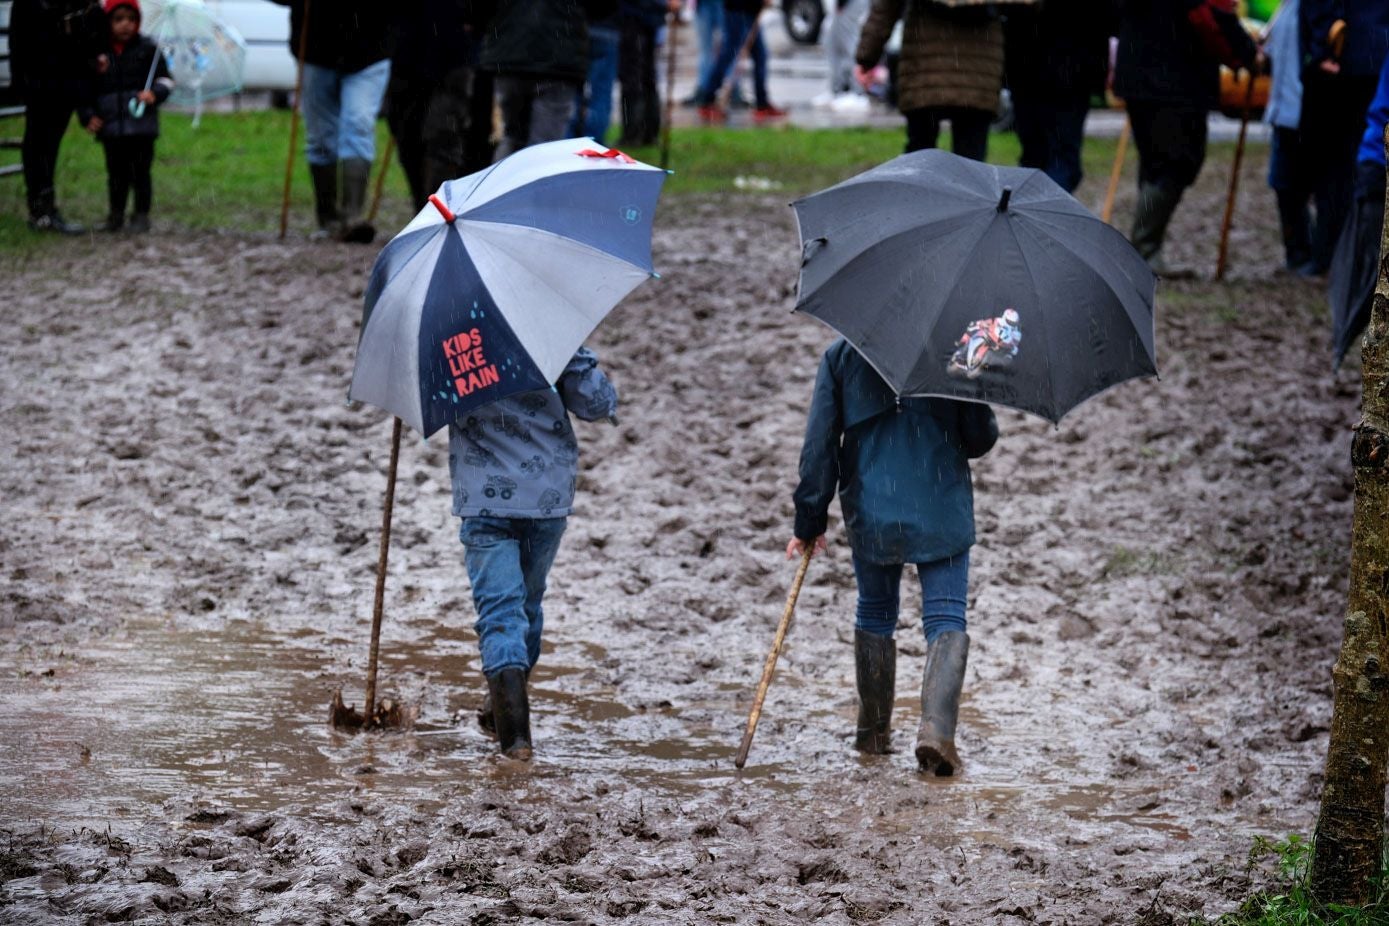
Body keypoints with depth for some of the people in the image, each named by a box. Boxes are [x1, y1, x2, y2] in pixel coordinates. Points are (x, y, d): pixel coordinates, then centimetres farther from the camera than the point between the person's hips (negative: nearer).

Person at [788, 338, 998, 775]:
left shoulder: (841, 354, 0)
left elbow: (820, 441, -2)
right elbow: (980, 437, -2)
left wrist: (809, 521, 4)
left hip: (870, 513, 2)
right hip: (942, 515, -2)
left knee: (874, 613, 20)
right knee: (946, 619, 0)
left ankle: (874, 731, 28)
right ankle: (936, 725, -22)